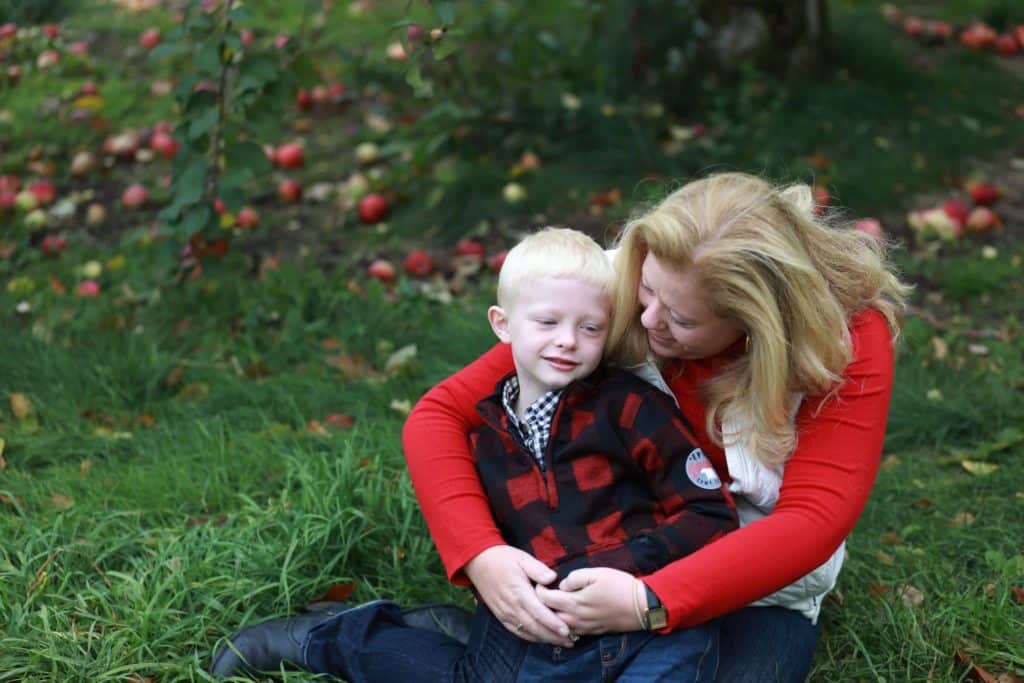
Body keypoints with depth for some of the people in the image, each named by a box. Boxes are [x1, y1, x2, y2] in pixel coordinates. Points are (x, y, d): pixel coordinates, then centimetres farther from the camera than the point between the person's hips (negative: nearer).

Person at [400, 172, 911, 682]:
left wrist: (652, 602, -43)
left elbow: (814, 516, -31)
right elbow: (438, 415, -20)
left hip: (760, 572, 0)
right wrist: (480, 555, -37)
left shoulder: (851, 336, -24)